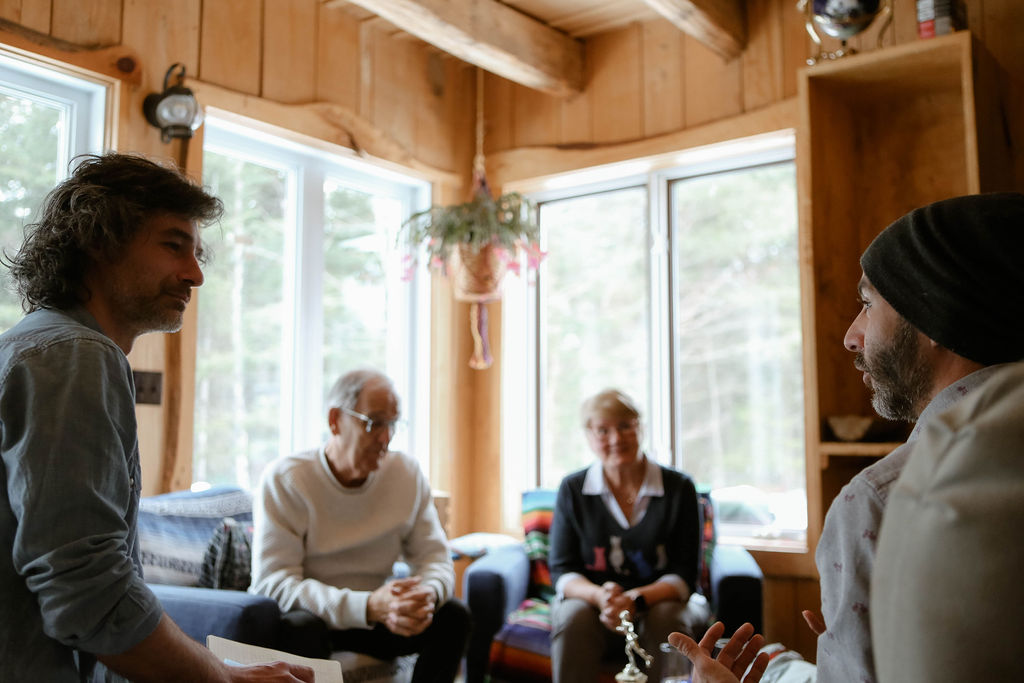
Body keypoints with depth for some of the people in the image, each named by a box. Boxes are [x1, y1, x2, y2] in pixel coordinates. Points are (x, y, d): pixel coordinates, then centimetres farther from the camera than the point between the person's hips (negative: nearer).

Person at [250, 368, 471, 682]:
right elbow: (273, 582, -25)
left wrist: (428, 594, -30)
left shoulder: (406, 473, -4)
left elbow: (436, 558, -3)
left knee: (454, 616, -17)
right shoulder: (283, 479, -17)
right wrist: (369, 606, -38)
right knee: (303, 627, -36)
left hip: (372, 616, 4)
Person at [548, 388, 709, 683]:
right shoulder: (572, 490, 1)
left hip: (660, 602, 0)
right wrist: (599, 596, -24)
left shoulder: (679, 488, -2)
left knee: (665, 618, -33)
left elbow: (684, 575, -5)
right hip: (589, 601, 1)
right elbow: (562, 572, -2)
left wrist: (636, 599, -25)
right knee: (573, 616, -31)